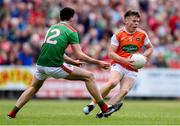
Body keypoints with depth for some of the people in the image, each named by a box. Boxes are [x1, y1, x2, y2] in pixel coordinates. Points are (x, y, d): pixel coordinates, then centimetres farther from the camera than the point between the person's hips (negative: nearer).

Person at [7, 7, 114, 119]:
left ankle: (12, 113, 25)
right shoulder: (71, 31, 1)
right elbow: (80, 55, -5)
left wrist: (73, 62, 35)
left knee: (34, 88, 33)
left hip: (41, 65, 6)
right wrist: (98, 63, 3)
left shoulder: (52, 28, 21)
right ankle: (104, 108, 5)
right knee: (89, 76, 5)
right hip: (55, 67, -6)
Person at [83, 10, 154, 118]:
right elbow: (111, 53, -5)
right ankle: (92, 104, -20)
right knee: (112, 82, -30)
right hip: (118, 65, -3)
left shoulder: (142, 34, 4)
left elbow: (150, 48, 18)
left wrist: (143, 56, -3)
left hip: (132, 69, 3)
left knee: (124, 91, -19)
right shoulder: (118, 35, -3)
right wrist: (125, 60, -18)